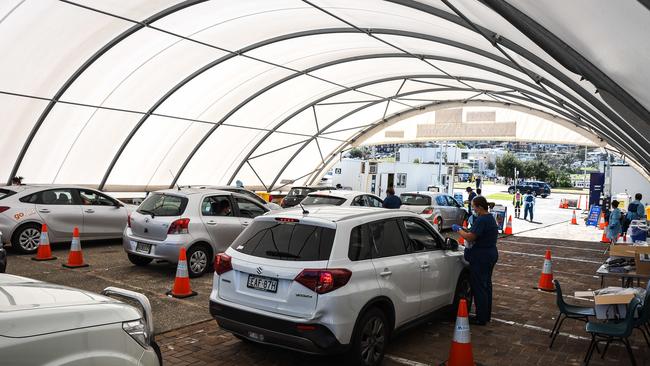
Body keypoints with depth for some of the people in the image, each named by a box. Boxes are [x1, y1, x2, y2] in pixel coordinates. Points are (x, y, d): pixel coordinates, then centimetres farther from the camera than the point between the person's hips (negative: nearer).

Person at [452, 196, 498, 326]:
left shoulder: (481, 220, -21)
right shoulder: (490, 218, 12)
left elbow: (470, 237, -24)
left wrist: (458, 230, -10)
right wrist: (466, 230, 12)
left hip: (481, 257, -11)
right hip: (491, 254, 11)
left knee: (478, 287, -3)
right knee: (486, 285, 18)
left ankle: (481, 318, 3)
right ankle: (487, 315, 29)